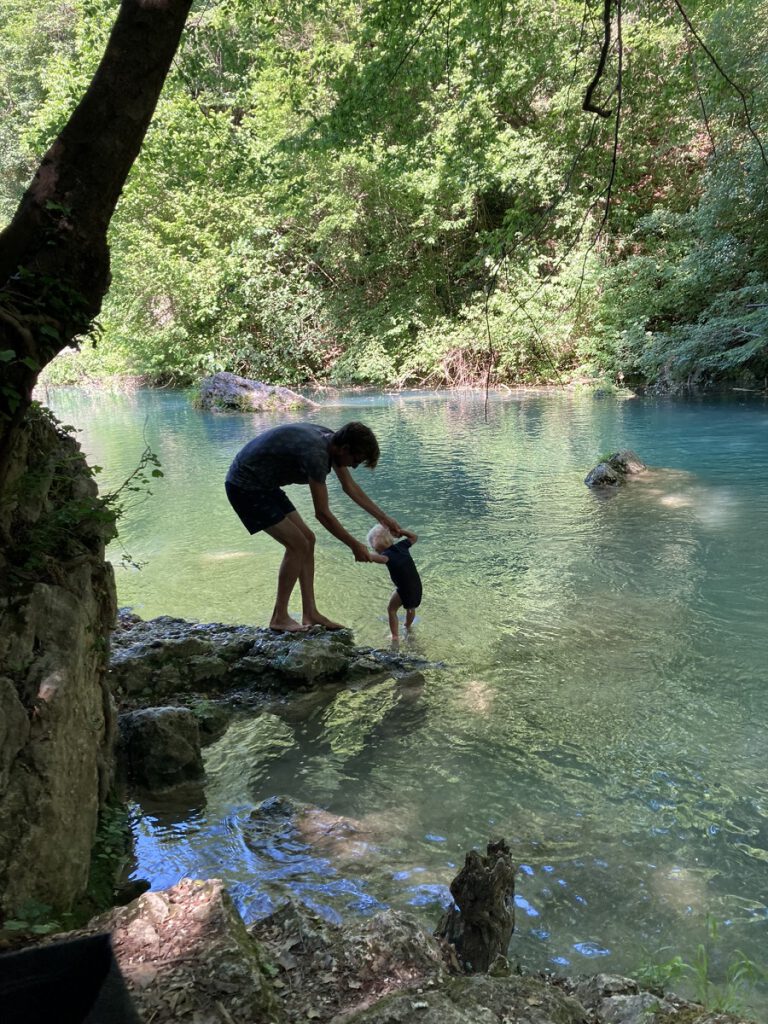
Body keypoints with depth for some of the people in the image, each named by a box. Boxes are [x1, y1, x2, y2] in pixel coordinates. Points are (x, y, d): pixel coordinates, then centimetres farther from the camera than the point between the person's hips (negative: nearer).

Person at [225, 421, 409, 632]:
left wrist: (384, 518, 14)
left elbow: (350, 487, 13)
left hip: (264, 485, 10)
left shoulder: (330, 440, -1)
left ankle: (310, 614, 11)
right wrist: (355, 546, -14)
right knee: (297, 544, -13)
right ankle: (279, 618, -1)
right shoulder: (316, 453, -30)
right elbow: (322, 514, -23)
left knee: (307, 539, 7)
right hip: (245, 487, -10)